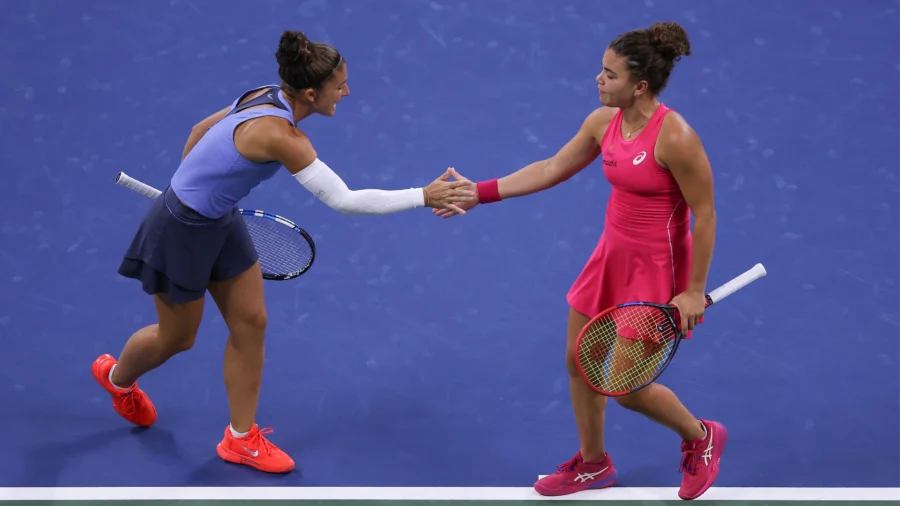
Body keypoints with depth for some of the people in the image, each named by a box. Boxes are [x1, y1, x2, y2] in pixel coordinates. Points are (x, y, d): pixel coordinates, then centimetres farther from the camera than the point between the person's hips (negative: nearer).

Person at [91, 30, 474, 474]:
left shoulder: (267, 98, -8)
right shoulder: (280, 135, -34)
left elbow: (201, 129, 7)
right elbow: (344, 200, -35)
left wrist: (188, 184, 20)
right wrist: (424, 197, -32)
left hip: (220, 221, 8)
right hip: (181, 229, -8)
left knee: (250, 323, 9)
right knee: (177, 338, 15)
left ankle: (241, 438, 21)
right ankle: (116, 376, 48)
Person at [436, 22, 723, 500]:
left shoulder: (674, 137, -26)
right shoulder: (604, 122, -3)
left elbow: (704, 214, -20)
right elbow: (552, 169, 8)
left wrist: (694, 291, -17)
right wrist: (481, 192, 3)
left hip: (655, 270, -8)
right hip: (611, 256, 8)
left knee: (628, 388, 0)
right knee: (579, 362, 16)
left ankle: (701, 437, 30)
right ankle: (593, 465, 38)